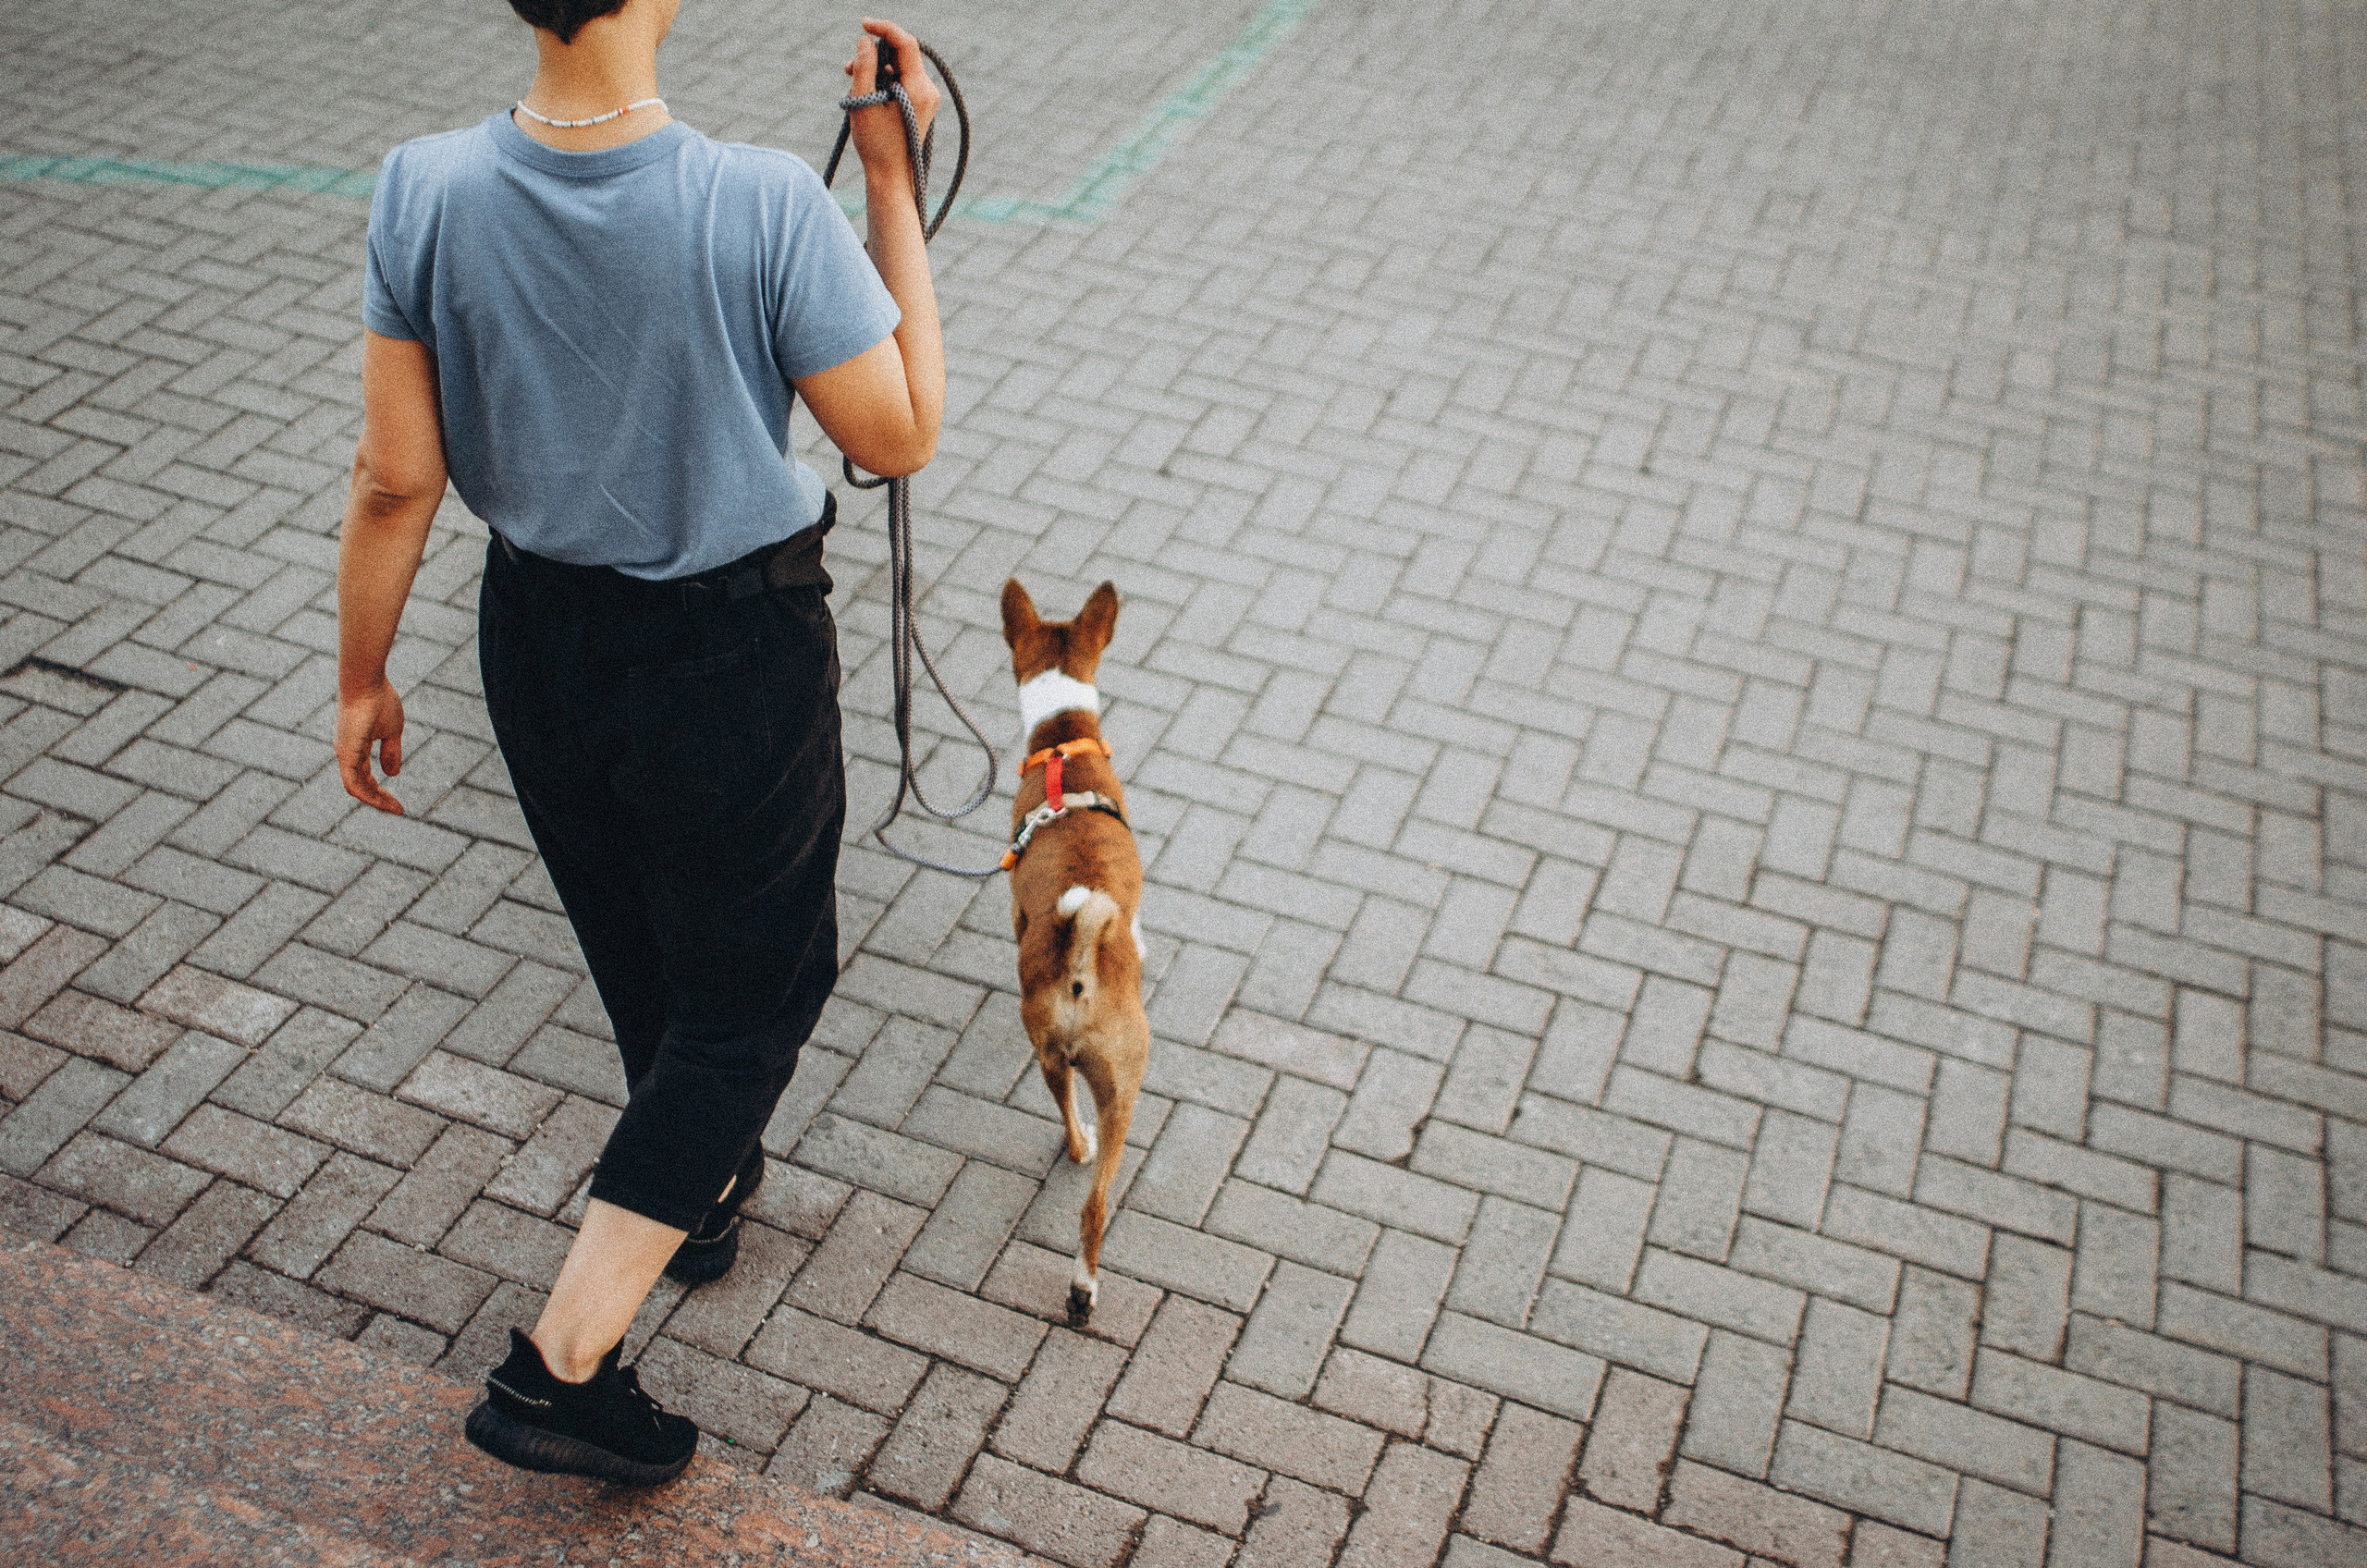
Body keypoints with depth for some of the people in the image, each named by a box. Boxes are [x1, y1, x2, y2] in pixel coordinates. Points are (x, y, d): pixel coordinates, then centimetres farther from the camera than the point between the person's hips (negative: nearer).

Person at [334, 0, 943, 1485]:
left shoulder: (426, 193, -14)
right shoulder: (766, 208, -25)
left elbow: (396, 481, -7)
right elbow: (902, 434, -13)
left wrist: (364, 674, 7)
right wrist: (894, 177, -11)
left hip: (538, 638, 5)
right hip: (738, 656, -4)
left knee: (637, 954, 27)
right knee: (751, 986, 14)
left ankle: (701, 1187, 55)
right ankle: (560, 1368, 13)